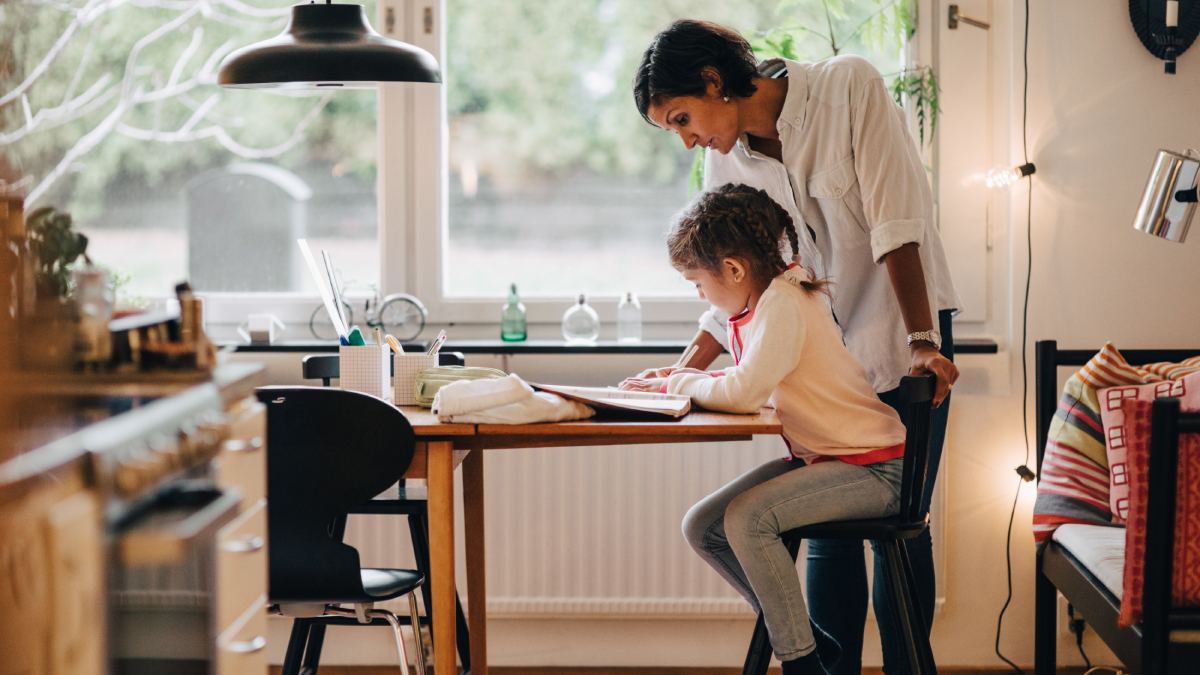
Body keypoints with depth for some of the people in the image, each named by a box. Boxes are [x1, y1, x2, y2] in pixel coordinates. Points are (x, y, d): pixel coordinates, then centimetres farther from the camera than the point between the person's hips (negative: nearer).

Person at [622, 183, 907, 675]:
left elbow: (744, 392, -29)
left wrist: (677, 384, -13)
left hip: (873, 467, -10)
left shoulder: (783, 304, -20)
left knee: (746, 519, -27)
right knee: (702, 528, -1)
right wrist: (682, 379, 4)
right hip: (816, 458, 10)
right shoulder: (756, 304, 8)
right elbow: (751, 385, 18)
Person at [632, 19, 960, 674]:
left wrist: (921, 342, -24)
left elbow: (897, 223, -18)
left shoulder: (848, 86, -13)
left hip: (903, 333, -4)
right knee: (828, 533, 0)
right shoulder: (725, 163, 2)